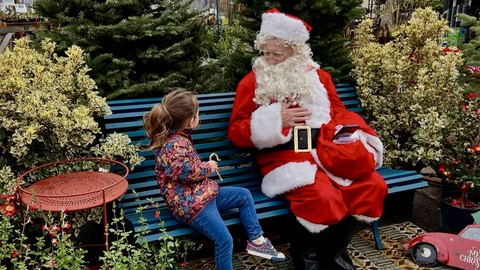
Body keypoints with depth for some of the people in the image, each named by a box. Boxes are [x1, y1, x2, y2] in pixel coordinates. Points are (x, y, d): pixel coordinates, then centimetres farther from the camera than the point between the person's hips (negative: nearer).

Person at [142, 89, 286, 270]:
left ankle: (256, 241, 16)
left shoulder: (176, 137, 11)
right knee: (225, 241, -18)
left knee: (244, 195, 11)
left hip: (200, 193, 11)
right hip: (190, 203, -11)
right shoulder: (176, 144, -22)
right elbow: (187, 172, -27)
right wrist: (208, 167, -11)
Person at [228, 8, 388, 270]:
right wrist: (276, 120, -11)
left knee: (373, 186, -15)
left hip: (326, 150, 5)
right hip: (285, 156, -4)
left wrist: (347, 142, -4)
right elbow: (236, 131, 2)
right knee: (323, 198, -31)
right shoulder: (252, 82, 5)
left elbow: (338, 111, 18)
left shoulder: (316, 75, 15)